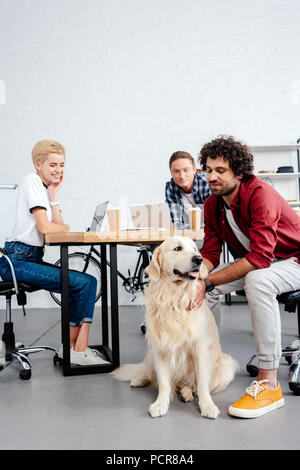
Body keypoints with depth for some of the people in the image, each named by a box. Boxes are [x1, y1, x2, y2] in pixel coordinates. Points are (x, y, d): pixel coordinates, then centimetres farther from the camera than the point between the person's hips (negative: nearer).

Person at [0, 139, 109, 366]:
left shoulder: (45, 187, 18)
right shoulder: (32, 181, -7)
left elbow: (59, 227, 8)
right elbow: (44, 226, -17)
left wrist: (53, 196, 2)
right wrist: (68, 227, 3)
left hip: (34, 259, 9)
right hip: (18, 260, -9)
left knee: (88, 282, 2)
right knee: (85, 283, -17)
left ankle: (72, 346, 4)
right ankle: (79, 350, -5)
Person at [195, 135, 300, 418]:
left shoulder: (260, 194, -28)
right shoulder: (212, 204, -4)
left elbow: (260, 257, -35)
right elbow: (210, 253, -3)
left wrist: (208, 282, -35)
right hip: (255, 262, 8)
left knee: (257, 281, -38)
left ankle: (269, 384, -30)